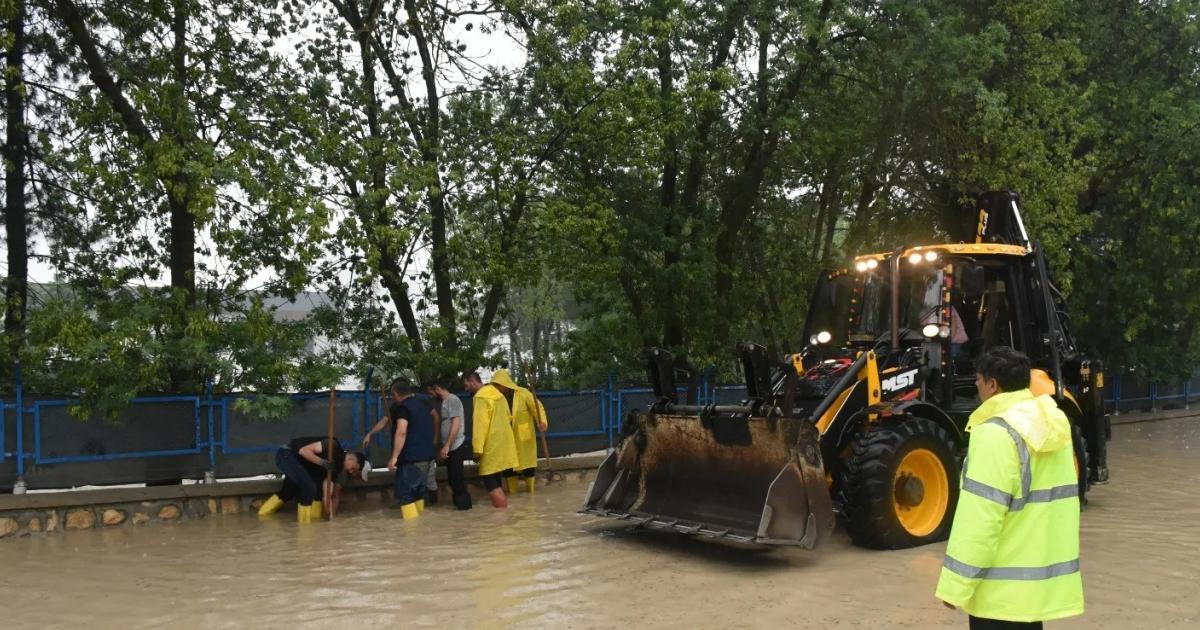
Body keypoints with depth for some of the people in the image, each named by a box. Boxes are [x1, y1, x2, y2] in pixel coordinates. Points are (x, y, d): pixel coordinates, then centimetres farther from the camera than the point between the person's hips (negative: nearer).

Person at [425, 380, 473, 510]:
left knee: (457, 478, -6)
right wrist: (442, 447, 20)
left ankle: (463, 504, 1)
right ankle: (459, 503, 19)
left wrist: (446, 446, -22)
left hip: (456, 447, -9)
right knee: (453, 478, 12)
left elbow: (456, 424, -20)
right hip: (450, 448, 9)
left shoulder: (452, 400, -13)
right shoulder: (445, 402, 16)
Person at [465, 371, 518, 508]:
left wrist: (477, 448, -18)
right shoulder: (496, 392, 15)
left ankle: (503, 512, -11)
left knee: (488, 479, -5)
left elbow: (480, 424, -19)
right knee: (495, 478, 16)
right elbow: (508, 417, 19)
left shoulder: (481, 396, -14)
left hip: (492, 445, -9)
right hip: (502, 442, 9)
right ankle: (502, 508, 19)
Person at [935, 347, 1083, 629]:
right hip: (1040, 580, 8)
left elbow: (980, 519, -23)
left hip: (1002, 588, -8)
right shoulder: (1053, 424, 6)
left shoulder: (997, 433, -20)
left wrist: (956, 584, -17)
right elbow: (1043, 500, 13)